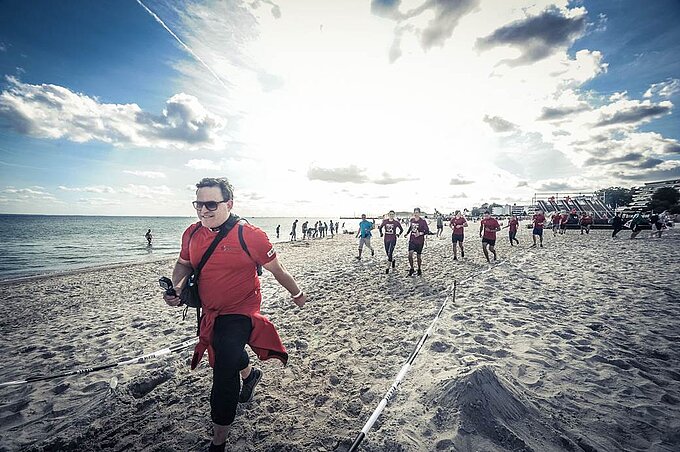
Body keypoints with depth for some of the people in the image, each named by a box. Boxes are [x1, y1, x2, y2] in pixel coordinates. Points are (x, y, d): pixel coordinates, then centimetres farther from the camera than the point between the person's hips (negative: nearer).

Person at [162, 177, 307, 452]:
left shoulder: (250, 236, -22)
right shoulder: (192, 233, -5)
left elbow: (277, 269, -11)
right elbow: (184, 264, 13)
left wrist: (297, 294, 2)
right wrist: (176, 287, -8)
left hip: (239, 313, -7)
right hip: (210, 312, 7)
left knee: (224, 373, -9)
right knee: (227, 354, 30)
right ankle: (250, 374, 64)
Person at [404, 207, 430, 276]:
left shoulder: (423, 221, -10)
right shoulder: (411, 220, 4)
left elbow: (427, 231, -11)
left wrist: (420, 233, -25)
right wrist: (407, 233, 9)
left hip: (420, 241, -3)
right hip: (412, 240, 3)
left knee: (418, 256, 7)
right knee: (410, 254, -9)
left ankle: (419, 269, 28)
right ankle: (411, 269, 10)